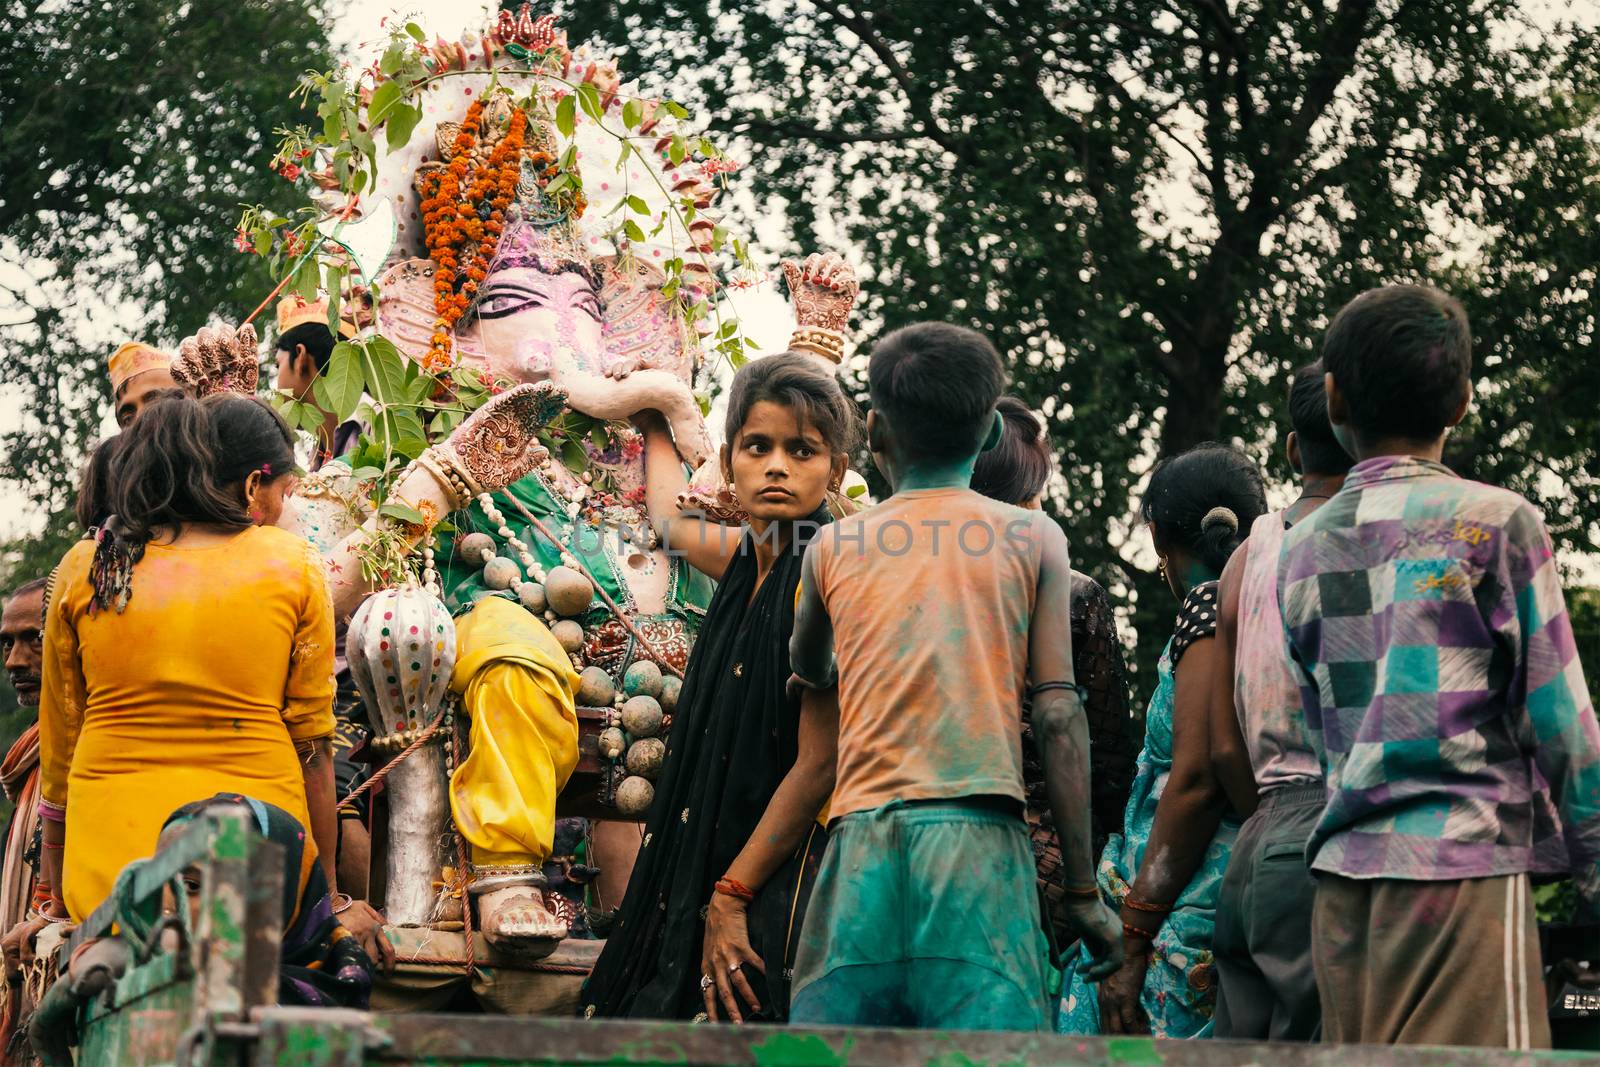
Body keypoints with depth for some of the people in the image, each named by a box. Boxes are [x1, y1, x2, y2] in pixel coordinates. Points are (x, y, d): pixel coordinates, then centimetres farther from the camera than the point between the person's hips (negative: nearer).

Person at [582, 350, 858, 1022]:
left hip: (785, 883, -8)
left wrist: (728, 898, -16)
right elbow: (669, 515, 33)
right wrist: (657, 418, 46)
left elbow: (819, 765, -17)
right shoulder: (745, 563, 8)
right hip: (706, 868, 8)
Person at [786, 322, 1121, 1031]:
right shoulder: (1033, 538, 9)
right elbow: (1056, 714, 1)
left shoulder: (833, 548, 15)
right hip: (980, 837, -2)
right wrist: (1082, 889, 4)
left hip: (860, 841, 2)